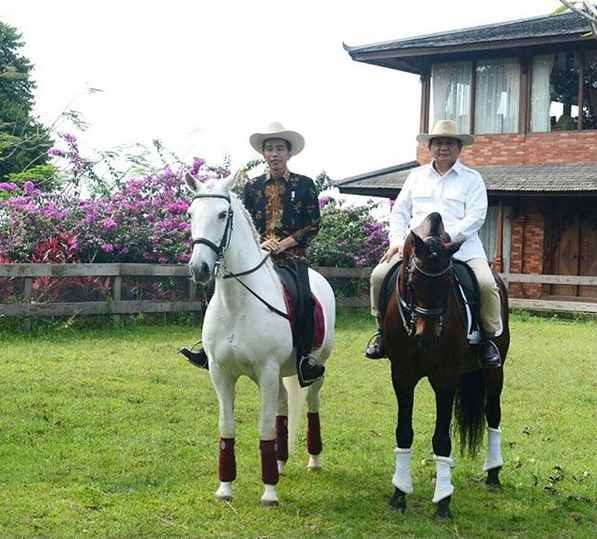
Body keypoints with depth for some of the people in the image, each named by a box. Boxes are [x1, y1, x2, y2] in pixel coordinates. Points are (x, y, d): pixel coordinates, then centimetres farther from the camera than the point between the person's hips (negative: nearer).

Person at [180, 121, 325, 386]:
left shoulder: (304, 185, 5)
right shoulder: (252, 186, 13)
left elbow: (314, 224, 2)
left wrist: (285, 243, -10)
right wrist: (258, 243, -5)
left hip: (292, 255, -3)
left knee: (304, 298, -28)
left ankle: (305, 360, -16)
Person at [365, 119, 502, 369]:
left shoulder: (472, 179, 8)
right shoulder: (416, 176, 18)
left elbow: (475, 217, -5)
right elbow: (400, 212, 16)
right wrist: (397, 241, -2)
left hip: (461, 247, -2)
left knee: (486, 283, -25)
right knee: (379, 274, -16)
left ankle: (489, 336, -3)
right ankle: (383, 328, 3)